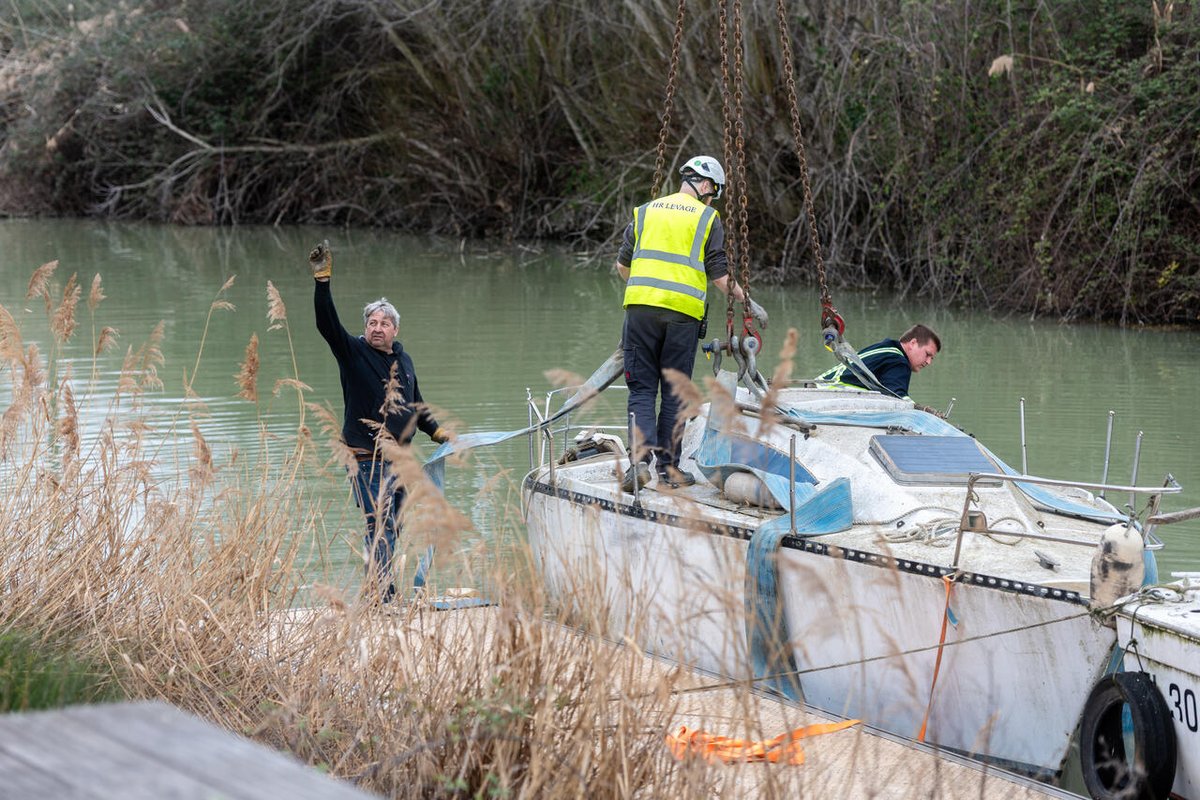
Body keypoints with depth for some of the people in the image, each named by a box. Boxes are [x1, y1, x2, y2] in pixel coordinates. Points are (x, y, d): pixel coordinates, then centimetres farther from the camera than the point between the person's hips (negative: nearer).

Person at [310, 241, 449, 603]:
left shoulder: (404, 360, 13)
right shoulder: (353, 352, -4)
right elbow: (327, 322, -19)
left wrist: (436, 431, 23)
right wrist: (322, 279, -29)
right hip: (367, 459, -6)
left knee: (391, 527, 10)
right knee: (381, 527, -11)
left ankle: (380, 589, 19)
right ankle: (382, 597, -10)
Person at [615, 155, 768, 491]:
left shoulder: (645, 211, 16)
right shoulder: (708, 218, 7)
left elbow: (622, 265, 19)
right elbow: (720, 275, 2)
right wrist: (748, 303, 15)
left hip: (641, 306, 2)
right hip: (683, 312, -2)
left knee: (642, 388, 4)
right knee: (674, 393, 7)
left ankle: (640, 459, -13)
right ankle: (667, 466, 7)